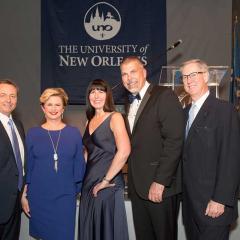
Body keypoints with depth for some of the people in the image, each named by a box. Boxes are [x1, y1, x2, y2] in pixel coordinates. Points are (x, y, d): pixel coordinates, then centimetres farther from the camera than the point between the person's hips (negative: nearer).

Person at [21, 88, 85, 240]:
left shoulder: (74, 133, 1)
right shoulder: (33, 134, 2)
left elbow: (79, 164, 5)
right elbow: (28, 166, 5)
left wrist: (77, 190, 3)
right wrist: (24, 195, 3)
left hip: (65, 196, 0)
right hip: (39, 197, 0)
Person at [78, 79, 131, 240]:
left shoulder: (115, 117, -7)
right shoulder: (90, 121, 13)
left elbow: (124, 151, -20)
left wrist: (106, 180, -17)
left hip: (109, 185, -7)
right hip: (89, 184, 7)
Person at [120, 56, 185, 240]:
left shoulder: (164, 96, -9)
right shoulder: (130, 104, 16)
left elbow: (174, 142, -17)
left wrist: (160, 182, -19)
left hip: (160, 185, -7)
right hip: (138, 185, 7)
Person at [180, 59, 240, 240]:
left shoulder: (224, 110, -10)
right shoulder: (186, 112, 13)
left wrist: (220, 200, -18)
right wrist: (184, 192, 7)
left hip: (213, 204, -6)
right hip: (190, 201, 7)